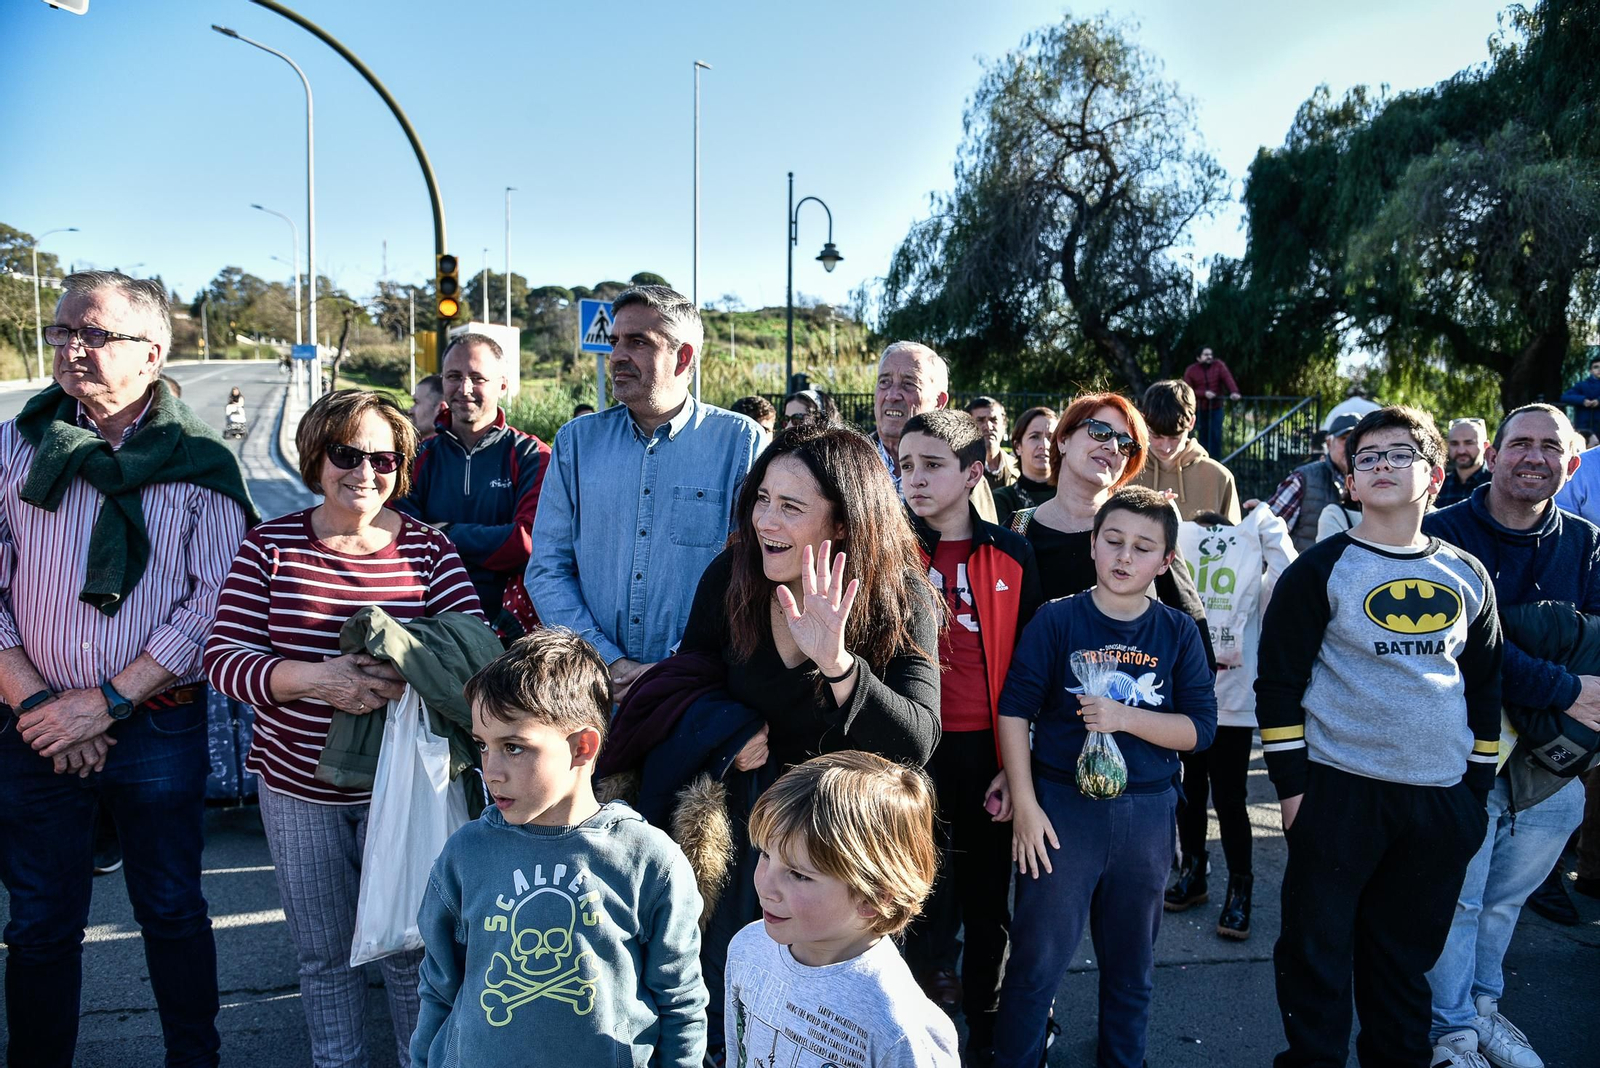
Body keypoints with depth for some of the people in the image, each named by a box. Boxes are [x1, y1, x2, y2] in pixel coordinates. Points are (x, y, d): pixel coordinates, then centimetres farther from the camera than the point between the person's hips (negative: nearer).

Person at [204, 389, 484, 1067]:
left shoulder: (428, 548, -4)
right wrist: (312, 679, -26)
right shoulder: (270, 546, -3)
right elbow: (222, 656, -8)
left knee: (409, 945, 10)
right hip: (297, 785, 1)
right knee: (322, 953, 17)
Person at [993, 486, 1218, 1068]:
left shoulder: (1178, 632, 1)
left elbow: (1200, 727, -3)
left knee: (1131, 964, 18)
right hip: (1062, 805, -2)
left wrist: (1125, 718, -18)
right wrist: (1024, 806, -10)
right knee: (1036, 959, 4)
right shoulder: (1056, 620, -6)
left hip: (1146, 813, 3)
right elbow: (1014, 712, -7)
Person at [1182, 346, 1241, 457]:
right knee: (1203, 436, 8)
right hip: (1199, 409, 0)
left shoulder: (1218, 365, -3)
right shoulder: (1191, 370, -3)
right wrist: (1204, 394, -21)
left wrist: (1234, 392, -38)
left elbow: (1227, 378, -19)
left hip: (1216, 408, 0)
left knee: (1216, 435, -3)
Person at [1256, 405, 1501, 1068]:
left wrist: (1478, 786, 11)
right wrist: (1291, 782, -9)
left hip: (1443, 796, 4)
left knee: (1407, 950, 16)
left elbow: (1485, 685, 14)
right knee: (1318, 945, 5)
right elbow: (1278, 680, -6)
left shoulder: (1468, 578, 7)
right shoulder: (1319, 571, -6)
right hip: (1340, 789, -3)